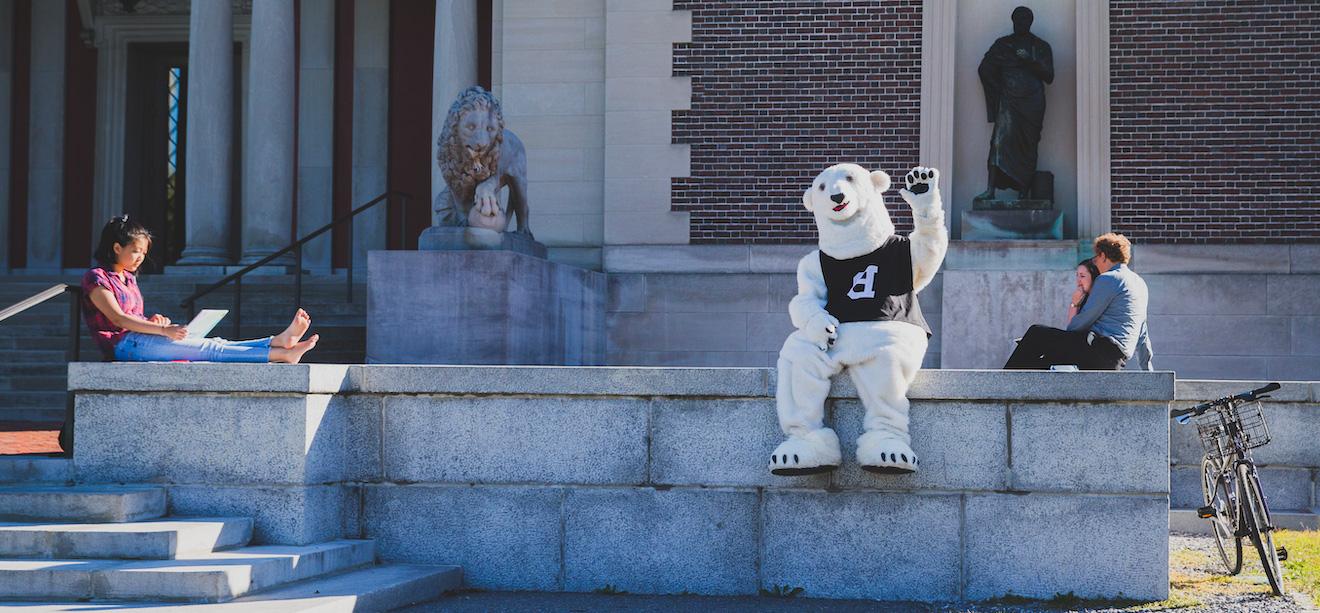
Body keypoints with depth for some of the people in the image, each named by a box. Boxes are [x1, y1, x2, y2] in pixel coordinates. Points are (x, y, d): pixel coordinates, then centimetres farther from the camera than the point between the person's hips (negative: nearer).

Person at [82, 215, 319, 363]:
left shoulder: (129, 279, 25)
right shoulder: (96, 278, -3)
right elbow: (117, 318, -16)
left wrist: (153, 321, 1)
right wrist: (163, 330, -25)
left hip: (137, 338, 8)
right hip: (123, 344, -8)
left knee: (212, 345, -13)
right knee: (208, 350, -20)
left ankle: (279, 341, -28)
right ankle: (280, 354, -30)